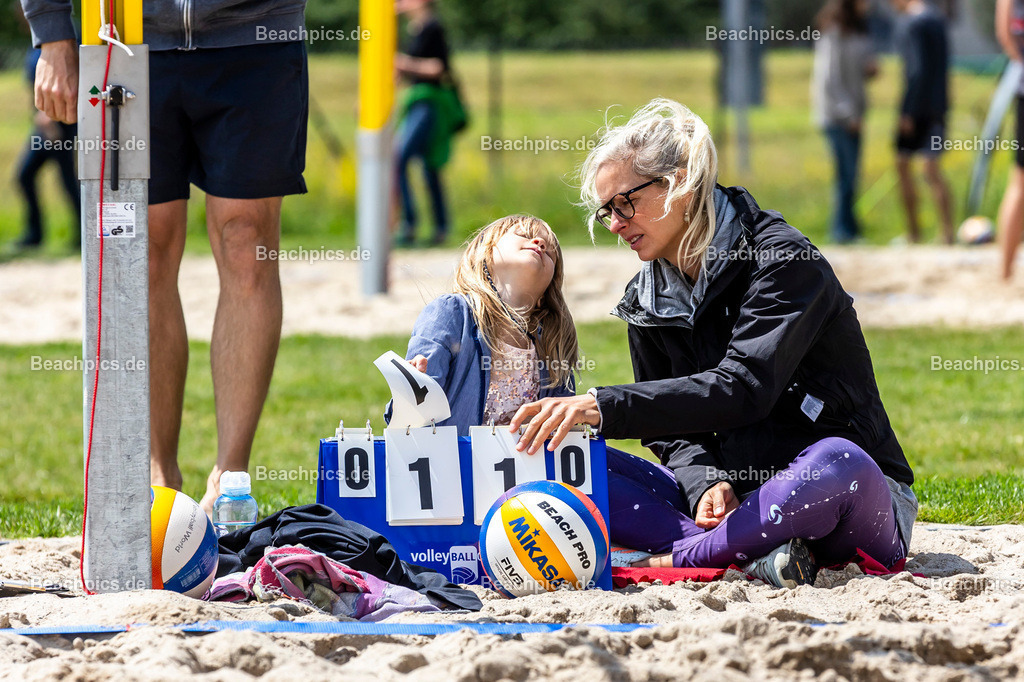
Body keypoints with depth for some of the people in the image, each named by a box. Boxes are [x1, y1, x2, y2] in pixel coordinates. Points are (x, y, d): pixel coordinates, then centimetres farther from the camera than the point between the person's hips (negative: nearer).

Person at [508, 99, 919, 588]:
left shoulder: (780, 259, -13)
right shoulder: (647, 301, 10)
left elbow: (743, 388, -27)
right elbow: (671, 432, 10)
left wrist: (602, 407, -35)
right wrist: (704, 483, -15)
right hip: (737, 497, 6)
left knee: (835, 462, -43)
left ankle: (676, 559, -28)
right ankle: (751, 552, -31)